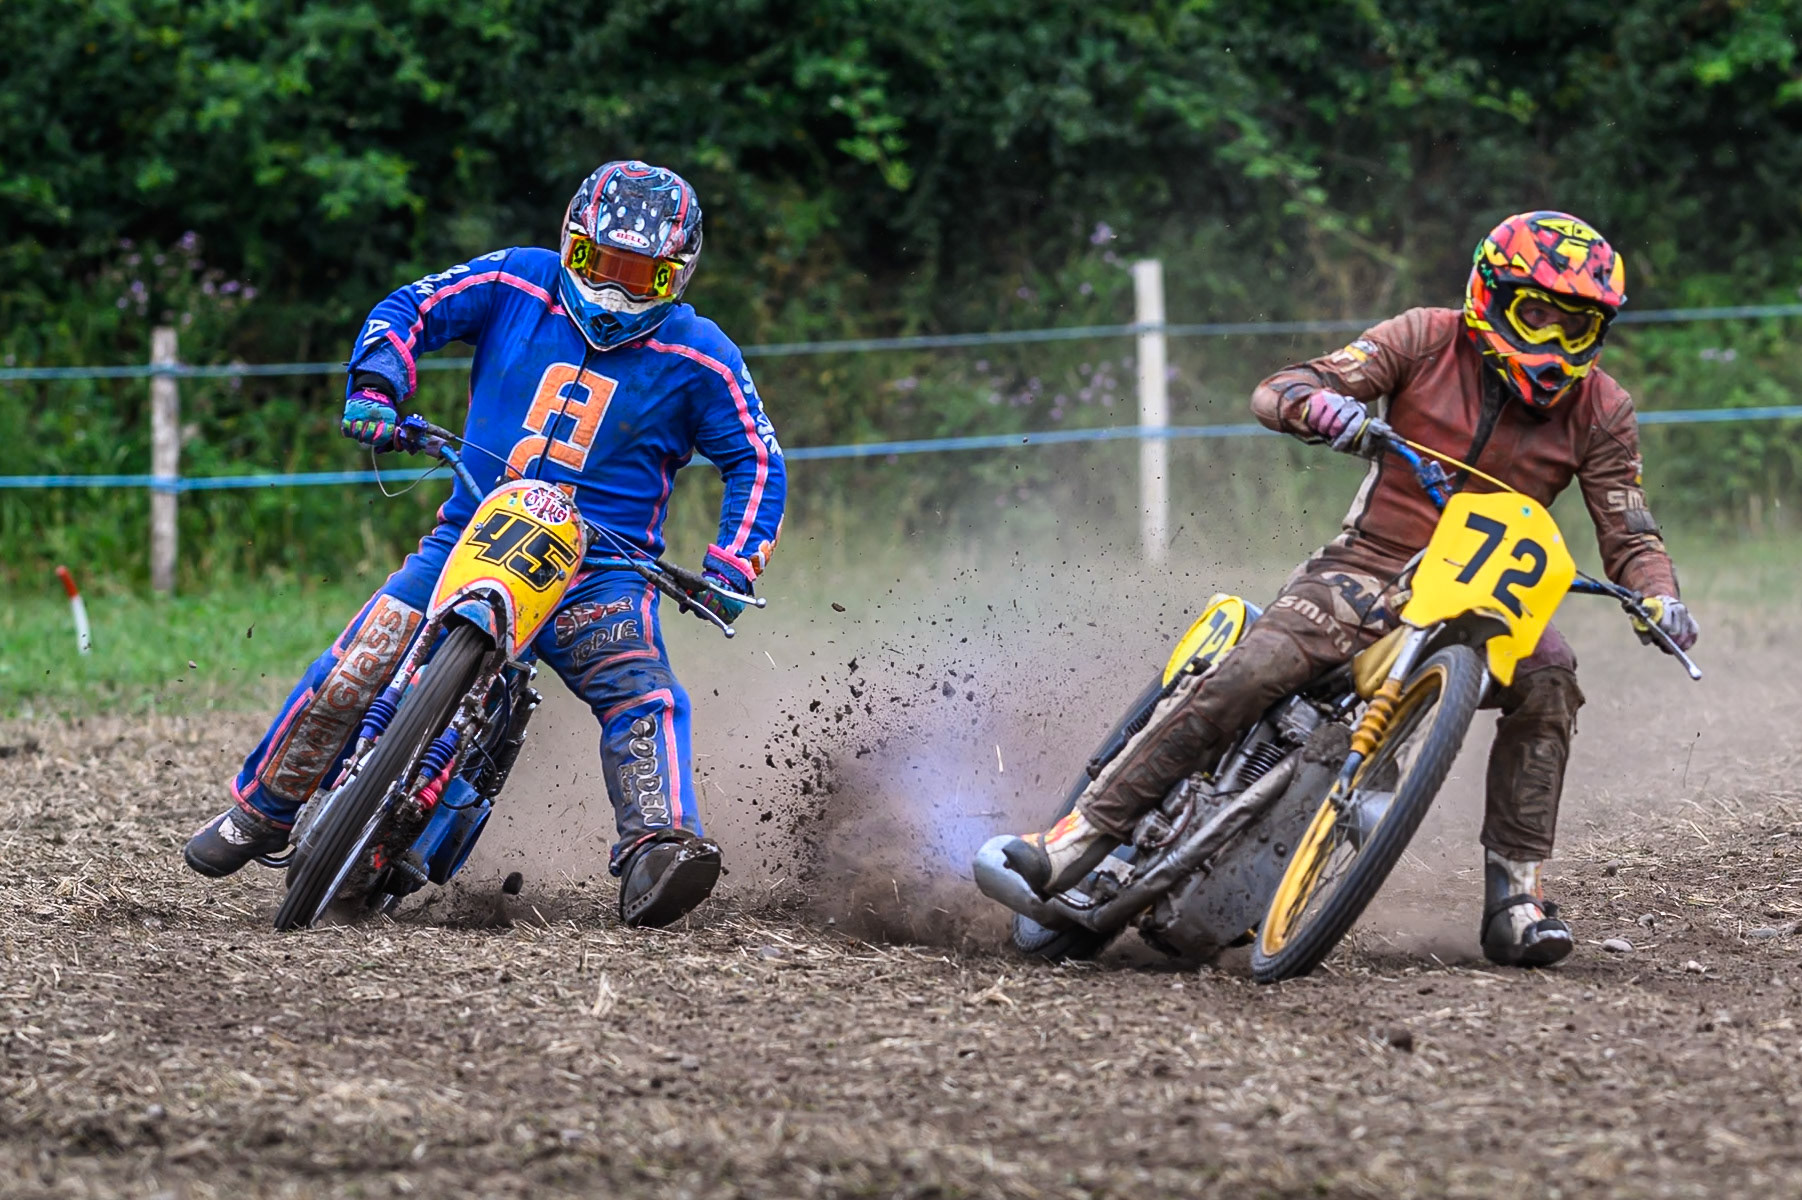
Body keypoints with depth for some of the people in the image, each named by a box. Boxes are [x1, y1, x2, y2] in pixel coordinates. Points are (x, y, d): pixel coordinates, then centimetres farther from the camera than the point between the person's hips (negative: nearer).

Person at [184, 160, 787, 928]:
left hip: (597, 567, -1)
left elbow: (758, 462, 2)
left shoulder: (697, 357, -1)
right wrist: (376, 387, -14)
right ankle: (260, 811, 14)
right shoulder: (517, 283, 2)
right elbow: (411, 310, 5)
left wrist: (732, 566, -12)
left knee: (644, 700, -28)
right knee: (346, 678, -8)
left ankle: (657, 852, -45)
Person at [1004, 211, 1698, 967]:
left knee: (1548, 678, -30)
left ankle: (1514, 901, -24)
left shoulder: (1600, 409, 3)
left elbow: (1629, 536, 4)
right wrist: (1322, 404, -33)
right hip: (1369, 569, -2)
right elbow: (1275, 392, -9)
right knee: (1236, 683, -23)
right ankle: (1077, 841, -19)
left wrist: (1658, 597, -18)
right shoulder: (1427, 340, -3)